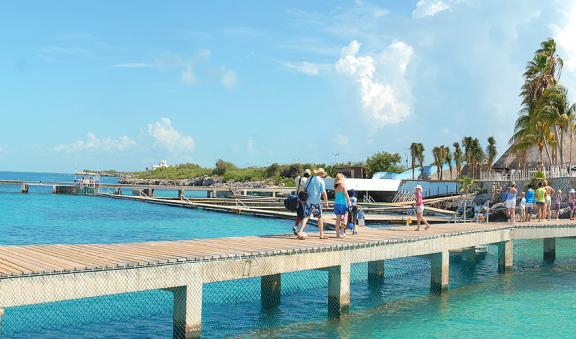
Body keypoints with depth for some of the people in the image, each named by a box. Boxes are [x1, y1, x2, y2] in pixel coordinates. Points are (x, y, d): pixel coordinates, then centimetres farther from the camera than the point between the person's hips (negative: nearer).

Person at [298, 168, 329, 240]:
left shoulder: (309, 179, 10)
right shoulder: (321, 181, -5)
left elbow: (305, 189, 15)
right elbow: (323, 193, -9)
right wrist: (326, 202, 0)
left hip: (308, 201, 3)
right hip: (316, 201, -3)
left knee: (306, 217, -2)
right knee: (320, 217, 13)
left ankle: (301, 232, -20)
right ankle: (321, 234, 19)